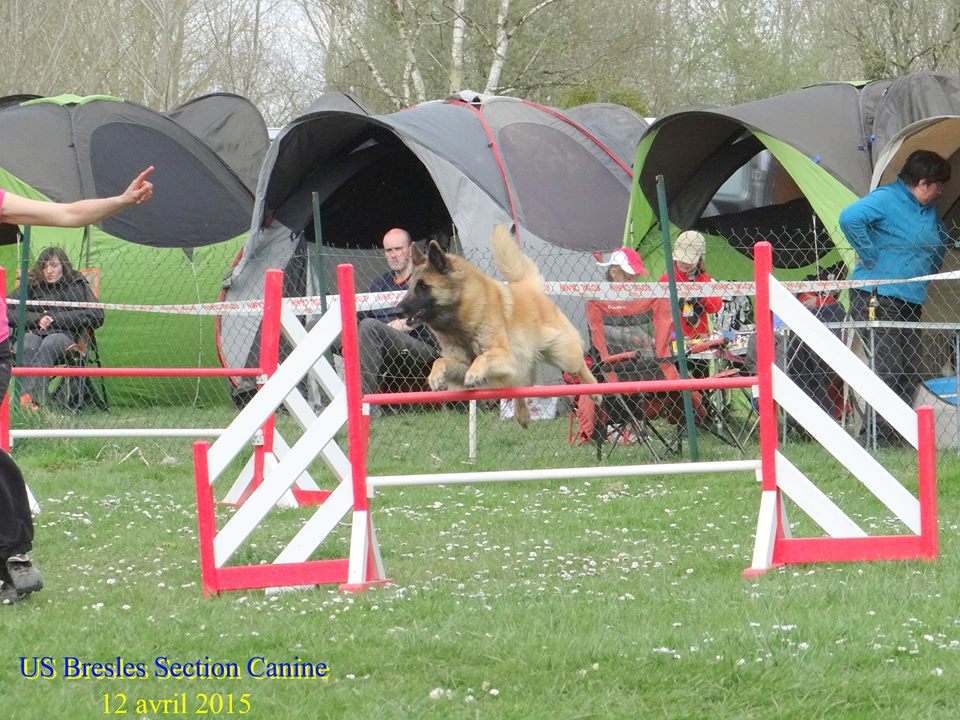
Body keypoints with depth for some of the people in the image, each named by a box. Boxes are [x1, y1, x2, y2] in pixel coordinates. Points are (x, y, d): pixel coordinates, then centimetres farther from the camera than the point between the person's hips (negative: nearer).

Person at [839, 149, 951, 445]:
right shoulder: (886, 199, -11)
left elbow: (940, 242, 34)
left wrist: (928, 272, 20)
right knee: (888, 371, -12)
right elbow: (850, 218, -27)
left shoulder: (929, 210, 17)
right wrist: (869, 256, -21)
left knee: (909, 374, 6)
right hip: (877, 298, -9)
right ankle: (877, 439, -9)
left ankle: (897, 436, 11)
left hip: (910, 299, 9)